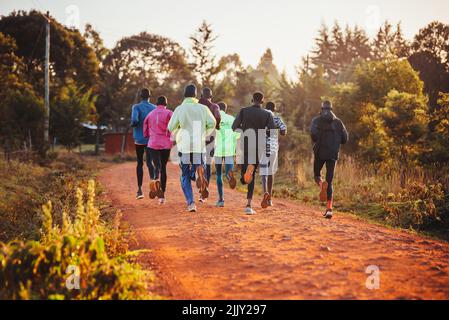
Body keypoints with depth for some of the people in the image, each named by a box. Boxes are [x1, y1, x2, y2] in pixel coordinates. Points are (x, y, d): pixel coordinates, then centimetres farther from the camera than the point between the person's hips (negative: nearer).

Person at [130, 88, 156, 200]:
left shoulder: (136, 107, -5)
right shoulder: (155, 108, 4)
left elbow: (135, 120, -22)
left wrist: (132, 124, 0)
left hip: (139, 139, -1)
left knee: (139, 163, 11)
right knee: (149, 162, -4)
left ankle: (139, 189, 12)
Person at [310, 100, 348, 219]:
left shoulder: (317, 120, 3)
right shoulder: (338, 122, 10)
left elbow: (313, 133, -16)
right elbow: (345, 139, 5)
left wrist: (316, 142, 4)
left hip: (320, 152, -2)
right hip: (333, 154, 2)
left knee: (317, 174, 20)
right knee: (329, 181, 5)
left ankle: (321, 185, -17)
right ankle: (329, 208, -6)